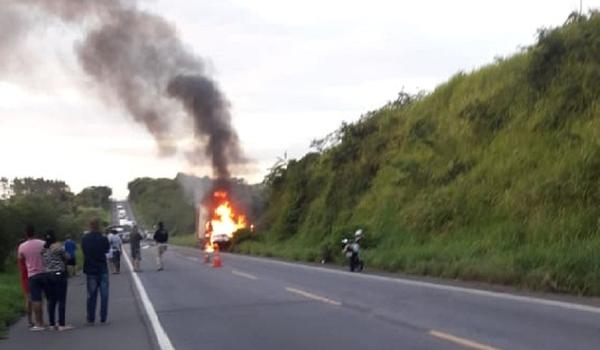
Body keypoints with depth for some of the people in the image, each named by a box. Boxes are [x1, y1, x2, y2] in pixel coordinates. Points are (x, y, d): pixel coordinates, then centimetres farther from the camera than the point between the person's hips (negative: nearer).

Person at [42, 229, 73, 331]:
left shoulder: (43, 249, 6)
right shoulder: (58, 247, -10)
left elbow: (42, 262, 7)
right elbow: (67, 257, -1)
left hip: (47, 275, 6)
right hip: (59, 274, -6)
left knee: (51, 300, 11)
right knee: (61, 300, -2)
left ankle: (52, 324, 13)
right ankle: (62, 324, -3)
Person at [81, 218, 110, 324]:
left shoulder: (84, 239, -5)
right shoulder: (103, 239, -14)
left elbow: (83, 251, 7)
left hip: (90, 270, 3)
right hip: (102, 269, -3)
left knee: (91, 295, 10)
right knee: (104, 295, 4)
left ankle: (91, 319, 11)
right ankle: (103, 318, 2)